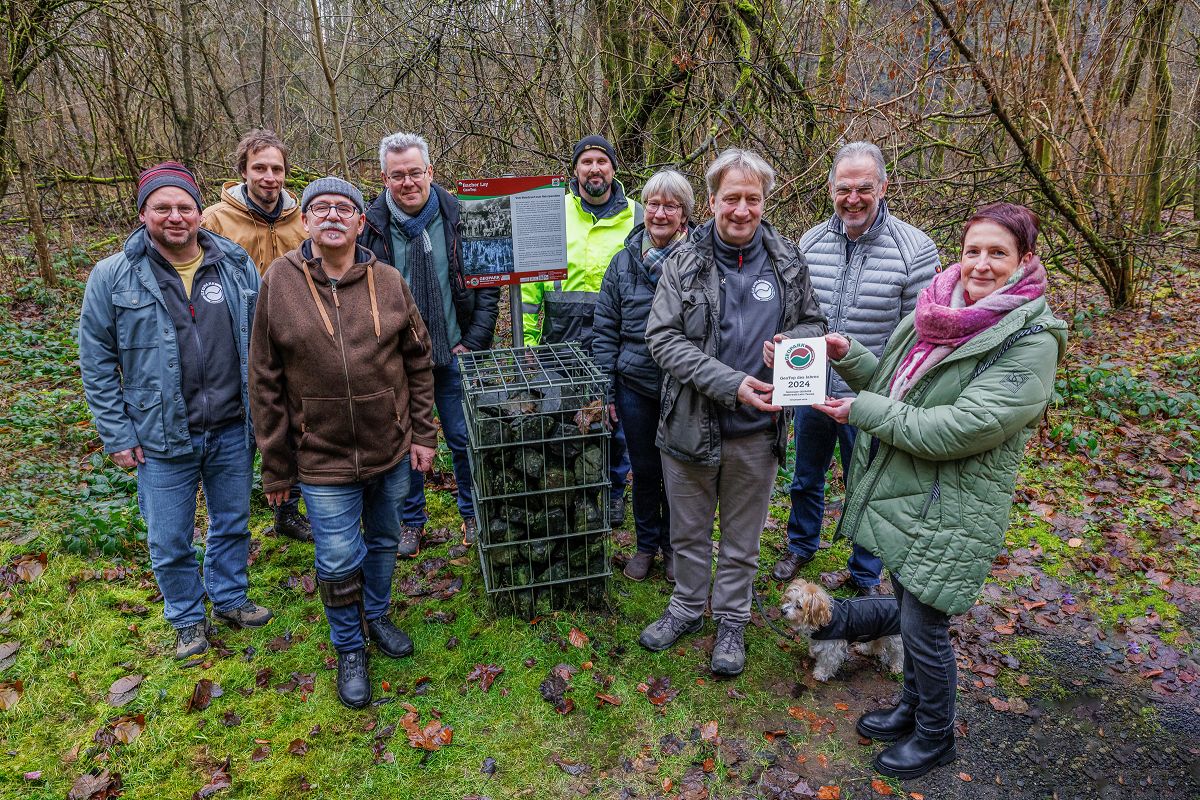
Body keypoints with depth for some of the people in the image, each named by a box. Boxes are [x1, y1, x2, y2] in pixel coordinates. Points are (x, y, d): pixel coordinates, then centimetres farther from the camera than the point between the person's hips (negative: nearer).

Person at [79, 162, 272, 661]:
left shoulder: (237, 266, -1)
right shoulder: (113, 277, -7)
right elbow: (97, 362, -1)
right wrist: (117, 435, -3)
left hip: (232, 431, 2)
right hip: (162, 440, -2)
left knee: (233, 524, 19)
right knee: (169, 543, 11)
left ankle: (230, 599, 43)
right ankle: (187, 618, 36)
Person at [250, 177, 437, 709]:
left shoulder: (388, 282, -3)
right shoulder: (278, 283, -8)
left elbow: (418, 362, 5)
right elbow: (266, 384, -5)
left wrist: (422, 434, 3)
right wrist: (276, 468, -3)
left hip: (392, 449, 3)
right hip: (323, 458, -2)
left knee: (384, 542, 20)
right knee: (338, 560, 4)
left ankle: (376, 616, 47)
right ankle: (349, 648, 30)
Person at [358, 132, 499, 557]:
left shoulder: (459, 217, -4)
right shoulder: (370, 225, -4)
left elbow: (488, 284, 1)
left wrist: (474, 342, -5)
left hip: (454, 355, 0)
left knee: (465, 441, 10)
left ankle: (473, 514, 31)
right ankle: (412, 521, 31)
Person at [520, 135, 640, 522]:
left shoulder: (636, 217, 6)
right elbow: (530, 275, 4)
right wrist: (528, 335, -1)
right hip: (561, 341, 0)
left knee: (615, 421, 11)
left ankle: (613, 493, 32)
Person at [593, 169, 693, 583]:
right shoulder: (624, 261, 1)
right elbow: (605, 329, 3)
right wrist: (607, 390, 1)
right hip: (635, 387, 2)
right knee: (644, 470, 15)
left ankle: (674, 548, 34)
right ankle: (646, 545, 36)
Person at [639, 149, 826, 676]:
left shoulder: (787, 262, -2)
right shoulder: (683, 263, -7)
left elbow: (815, 323, 10)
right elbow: (662, 337, -14)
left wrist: (794, 343, -16)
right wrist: (730, 384, -24)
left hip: (756, 430, 1)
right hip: (691, 424, 0)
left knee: (742, 536, 17)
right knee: (689, 530, 18)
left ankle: (731, 619, 38)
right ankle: (687, 607, 42)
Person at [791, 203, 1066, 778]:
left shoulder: (1030, 342, -19)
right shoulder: (937, 311, 3)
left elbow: (958, 430, -26)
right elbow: (891, 382, 12)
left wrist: (863, 411, -20)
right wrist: (847, 353, -6)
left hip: (950, 510, -7)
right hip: (901, 493, 7)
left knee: (923, 626, 6)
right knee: (908, 612, 22)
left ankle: (935, 737, 32)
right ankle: (913, 707, 46)